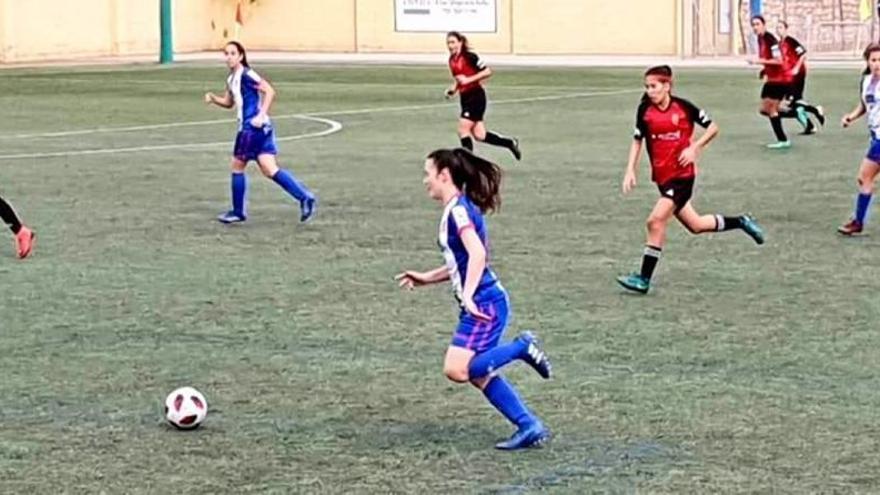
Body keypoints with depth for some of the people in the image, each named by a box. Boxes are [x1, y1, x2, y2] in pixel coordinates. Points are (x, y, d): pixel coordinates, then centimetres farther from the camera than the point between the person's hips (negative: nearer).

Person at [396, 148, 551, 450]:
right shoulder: (456, 209, 16)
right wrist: (426, 278, 23)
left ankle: (522, 348, -6)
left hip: (484, 304, -10)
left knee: (457, 370, -18)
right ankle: (530, 427, 12)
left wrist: (468, 296, -33)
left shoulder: (458, 209, -13)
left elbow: (477, 254, -26)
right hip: (479, 305, 10)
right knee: (479, 374, 11)